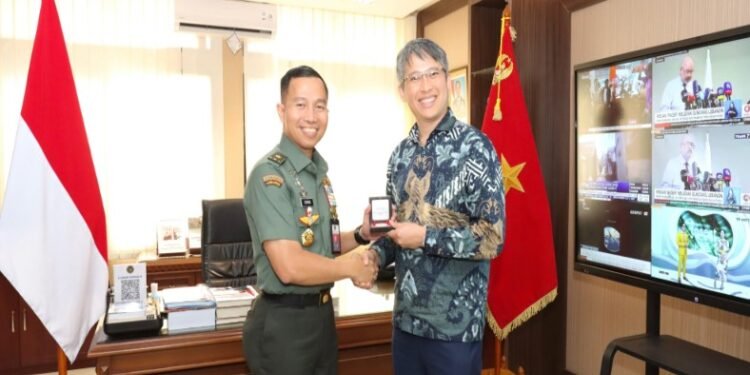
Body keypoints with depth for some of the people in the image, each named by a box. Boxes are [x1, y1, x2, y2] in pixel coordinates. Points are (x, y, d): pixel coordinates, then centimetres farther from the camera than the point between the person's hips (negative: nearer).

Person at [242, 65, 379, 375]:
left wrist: (361, 235, 0)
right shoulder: (270, 174, -19)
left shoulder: (318, 172, 8)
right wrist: (352, 267, -13)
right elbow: (290, 267, -27)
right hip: (283, 323, -8)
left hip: (322, 314, 8)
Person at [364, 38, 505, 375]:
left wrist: (425, 237, -17)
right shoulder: (401, 154, 6)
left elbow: (493, 237, -16)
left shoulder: (474, 147, -12)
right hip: (406, 317, 6)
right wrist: (377, 254, -4)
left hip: (455, 323, -5)